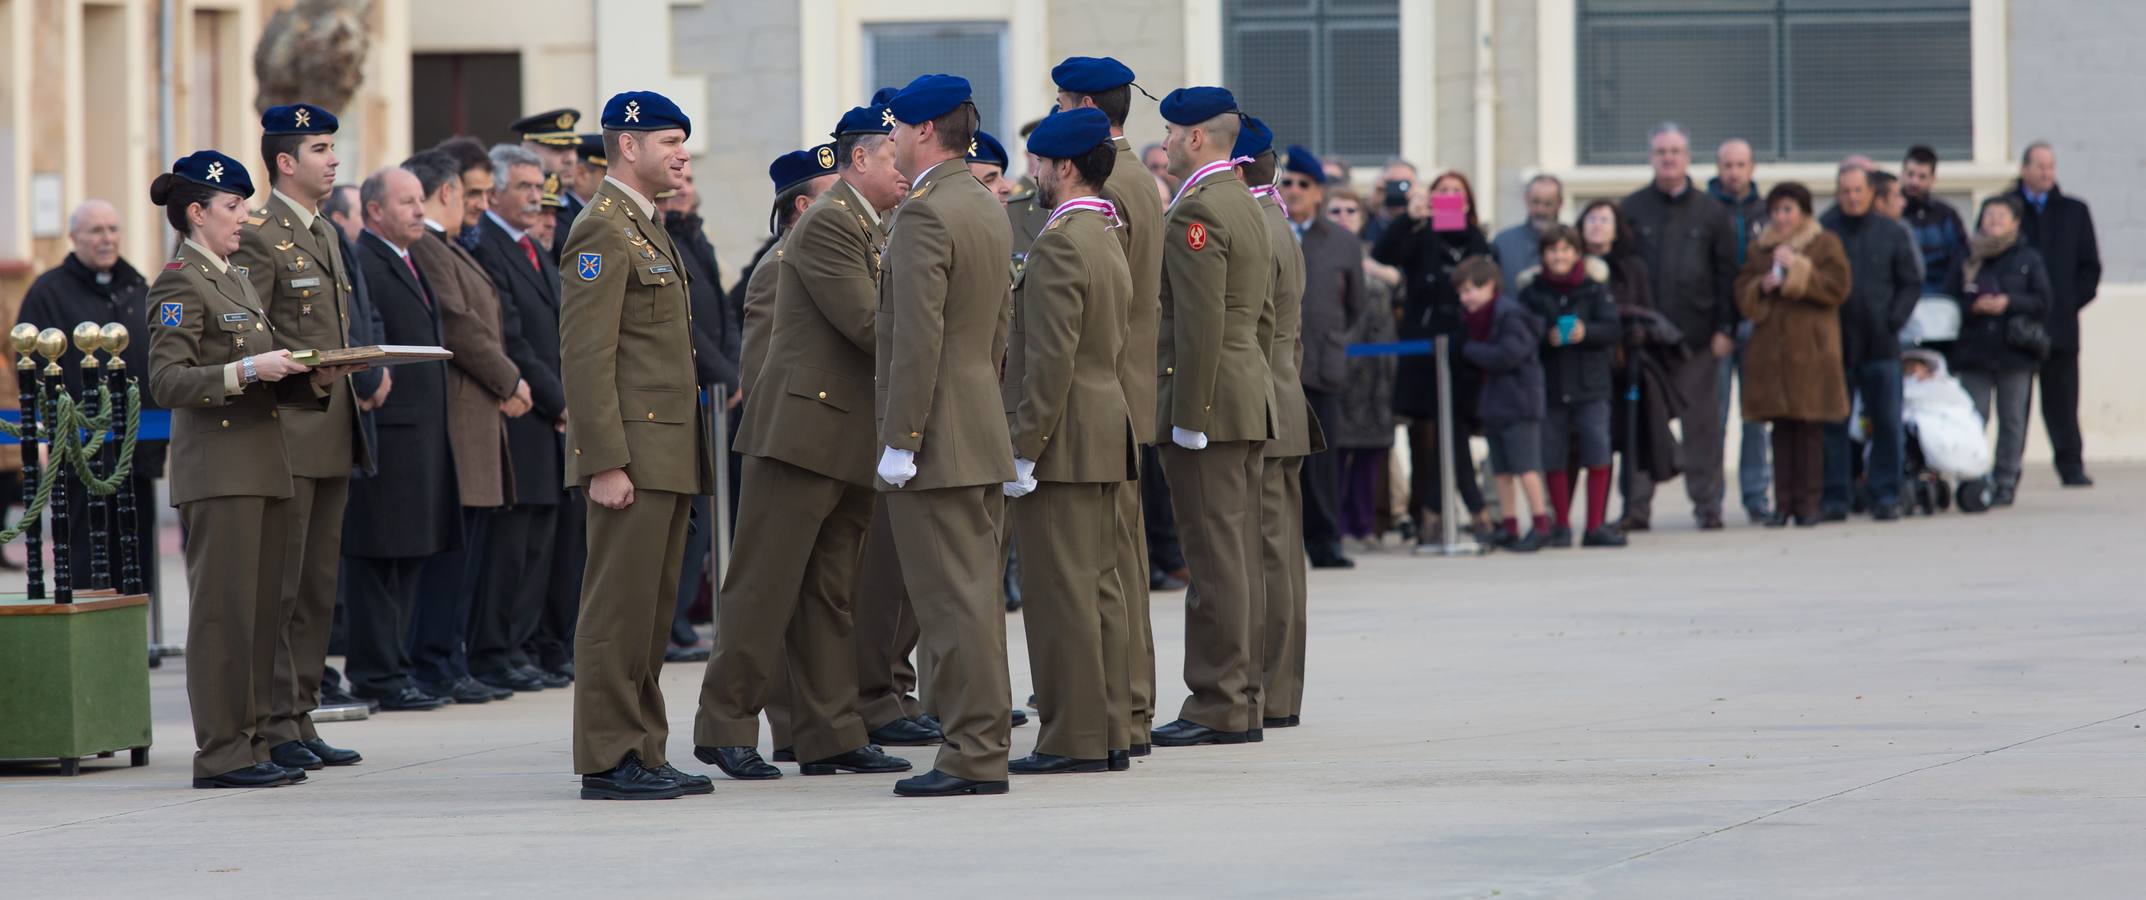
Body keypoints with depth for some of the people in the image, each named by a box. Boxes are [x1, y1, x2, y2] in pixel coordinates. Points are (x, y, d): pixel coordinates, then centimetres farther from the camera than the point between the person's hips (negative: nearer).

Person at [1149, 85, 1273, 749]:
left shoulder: (1195, 211, -14)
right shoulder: (1246, 207, 17)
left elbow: (1201, 321, -21)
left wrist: (1189, 416, -19)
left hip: (1207, 402, -10)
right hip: (1251, 405, 10)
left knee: (1215, 557, -8)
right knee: (1239, 554, 11)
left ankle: (1217, 707, -7)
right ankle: (1240, 700, 14)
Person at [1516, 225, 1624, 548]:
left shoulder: (1594, 286, 2)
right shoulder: (1532, 290, 4)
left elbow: (1613, 328, -4)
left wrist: (1586, 331, -21)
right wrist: (1546, 337, -19)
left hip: (1590, 384, -1)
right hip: (1549, 385, 1)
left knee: (1598, 454, -7)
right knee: (1553, 457, 3)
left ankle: (1596, 526, 1)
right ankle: (1561, 525, 15)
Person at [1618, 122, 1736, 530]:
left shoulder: (1710, 213, 8)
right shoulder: (1630, 210, 7)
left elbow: (1727, 274, 6)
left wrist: (1725, 329, -2)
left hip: (1697, 337, 0)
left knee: (1701, 422, 2)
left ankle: (1707, 503, 9)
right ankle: (1637, 507, 3)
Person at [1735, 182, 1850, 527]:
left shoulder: (1825, 245, 5)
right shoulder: (1759, 249, 17)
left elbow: (1837, 288, -6)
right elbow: (1742, 293, 13)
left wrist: (1798, 270, -11)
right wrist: (1762, 286, -8)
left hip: (1811, 349, -3)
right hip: (1770, 349, 3)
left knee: (1810, 428, -5)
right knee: (1781, 428, 2)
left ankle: (1807, 503, -2)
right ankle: (1784, 502, 5)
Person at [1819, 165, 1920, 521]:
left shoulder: (1891, 234, 5)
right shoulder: (1821, 233, 0)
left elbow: (1911, 282, 9)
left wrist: (1894, 318, -3)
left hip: (1881, 344, 1)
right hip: (1834, 345, -1)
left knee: (1887, 423, 1)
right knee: (1833, 425, 0)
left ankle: (1884, 494, 7)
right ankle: (1835, 496, 5)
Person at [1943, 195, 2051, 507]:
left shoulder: (2028, 259, 6)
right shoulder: (1968, 259, 8)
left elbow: (2042, 300, 1)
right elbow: (1948, 302, 5)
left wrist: (2010, 303, -12)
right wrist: (1973, 306, -12)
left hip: (2014, 353, 0)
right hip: (1974, 352, 1)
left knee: (2012, 420, 3)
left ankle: (2005, 482, 9)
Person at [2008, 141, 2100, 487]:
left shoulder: (2074, 212, 13)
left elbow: (2090, 265, 14)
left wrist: (2073, 303, 1)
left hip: (2060, 323, 1)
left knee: (2062, 399, -2)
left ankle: (2072, 466, 0)